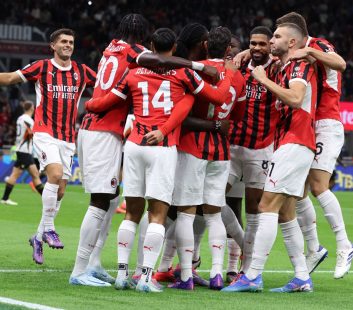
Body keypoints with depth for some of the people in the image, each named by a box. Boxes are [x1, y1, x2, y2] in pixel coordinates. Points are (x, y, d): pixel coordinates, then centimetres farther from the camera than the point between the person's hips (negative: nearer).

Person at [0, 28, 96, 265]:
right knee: (55, 173, -27)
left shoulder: (81, 71, 8)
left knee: (60, 191, 3)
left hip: (68, 138, 4)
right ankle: (48, 229, -16)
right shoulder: (42, 67, 0)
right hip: (45, 133, -4)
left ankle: (39, 237, 18)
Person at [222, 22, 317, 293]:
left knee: (267, 207, -13)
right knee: (285, 214, 10)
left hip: (294, 145, -10)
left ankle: (253, 275, -16)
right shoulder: (285, 69, 22)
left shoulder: (300, 65, -8)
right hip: (293, 146, 10)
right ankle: (302, 278, 10)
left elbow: (295, 98, -25)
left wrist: (264, 79, -17)